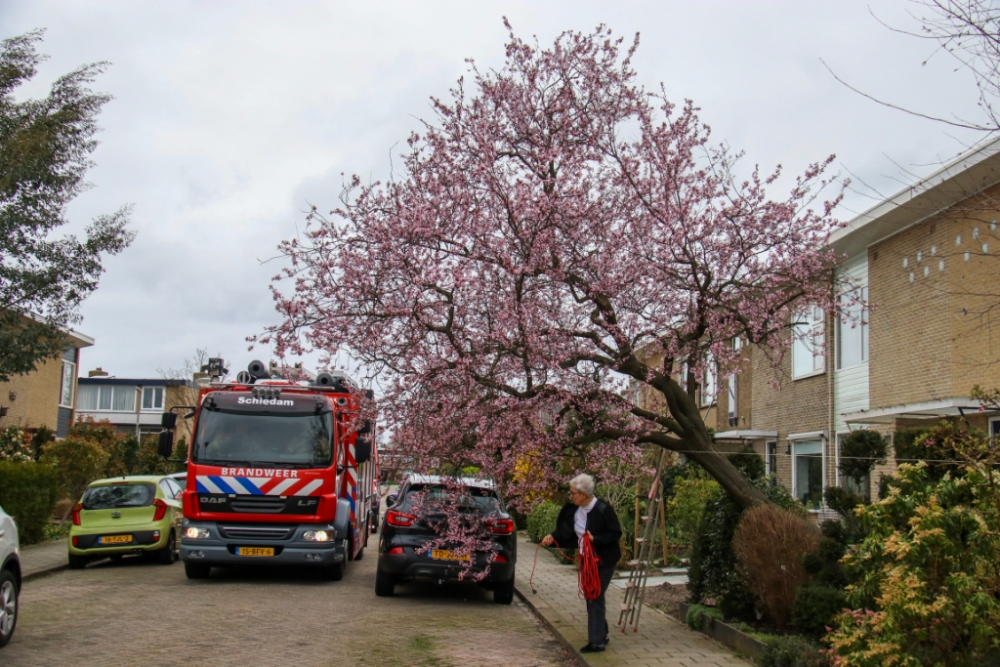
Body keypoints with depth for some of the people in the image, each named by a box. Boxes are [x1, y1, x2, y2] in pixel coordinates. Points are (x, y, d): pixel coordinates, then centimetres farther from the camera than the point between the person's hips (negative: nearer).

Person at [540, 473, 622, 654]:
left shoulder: (604, 510, -22)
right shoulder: (573, 510, -1)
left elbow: (616, 534, -18)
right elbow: (567, 531, 8)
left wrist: (595, 539, -28)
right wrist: (552, 538, -7)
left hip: (604, 560, -8)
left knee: (595, 597, -7)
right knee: (592, 597, 16)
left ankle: (596, 641, -1)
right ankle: (601, 634, 31)